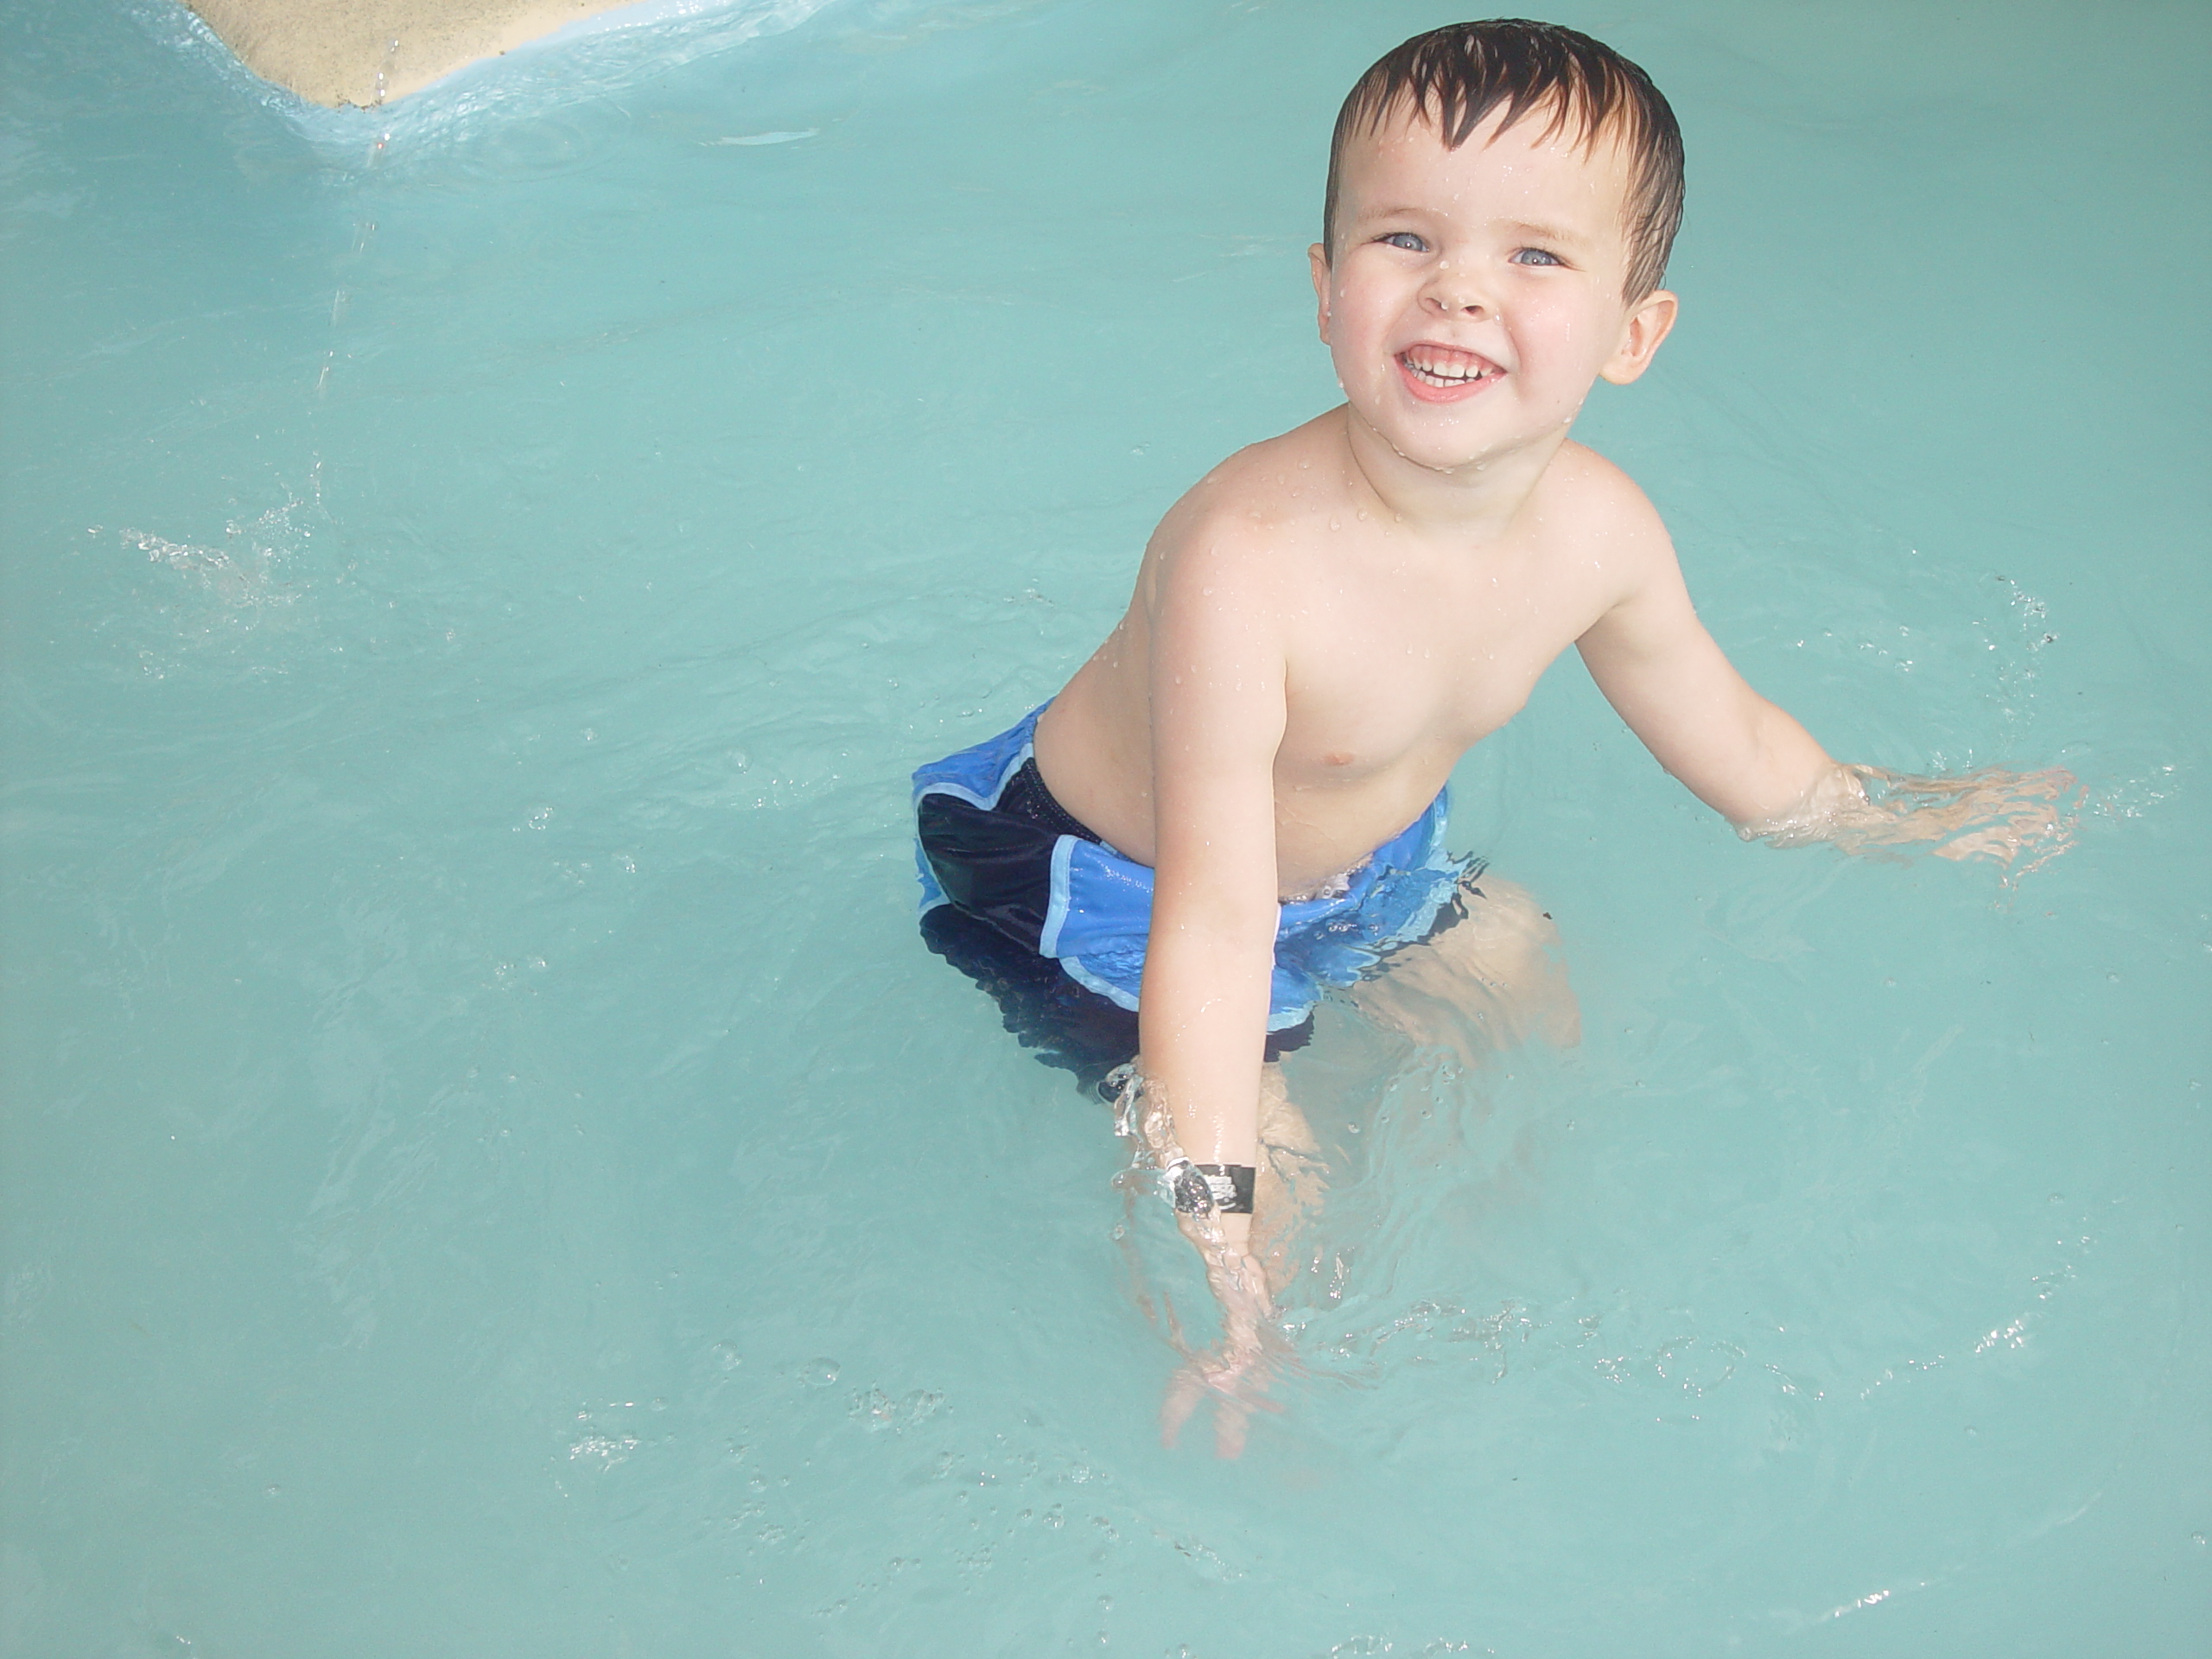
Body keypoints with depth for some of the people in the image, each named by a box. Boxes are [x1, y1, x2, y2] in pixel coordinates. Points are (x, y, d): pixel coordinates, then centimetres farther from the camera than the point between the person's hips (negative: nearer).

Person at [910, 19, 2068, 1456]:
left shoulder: (1600, 531, -20)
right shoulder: (1245, 563, -41)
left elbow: (1736, 744, 2)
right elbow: (1214, 928, -39)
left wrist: (1903, 818, 17)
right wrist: (1221, 1248, -39)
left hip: (1361, 855, 7)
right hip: (1107, 878, -7)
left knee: (1536, 1011, 19)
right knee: (1262, 1170, -14)